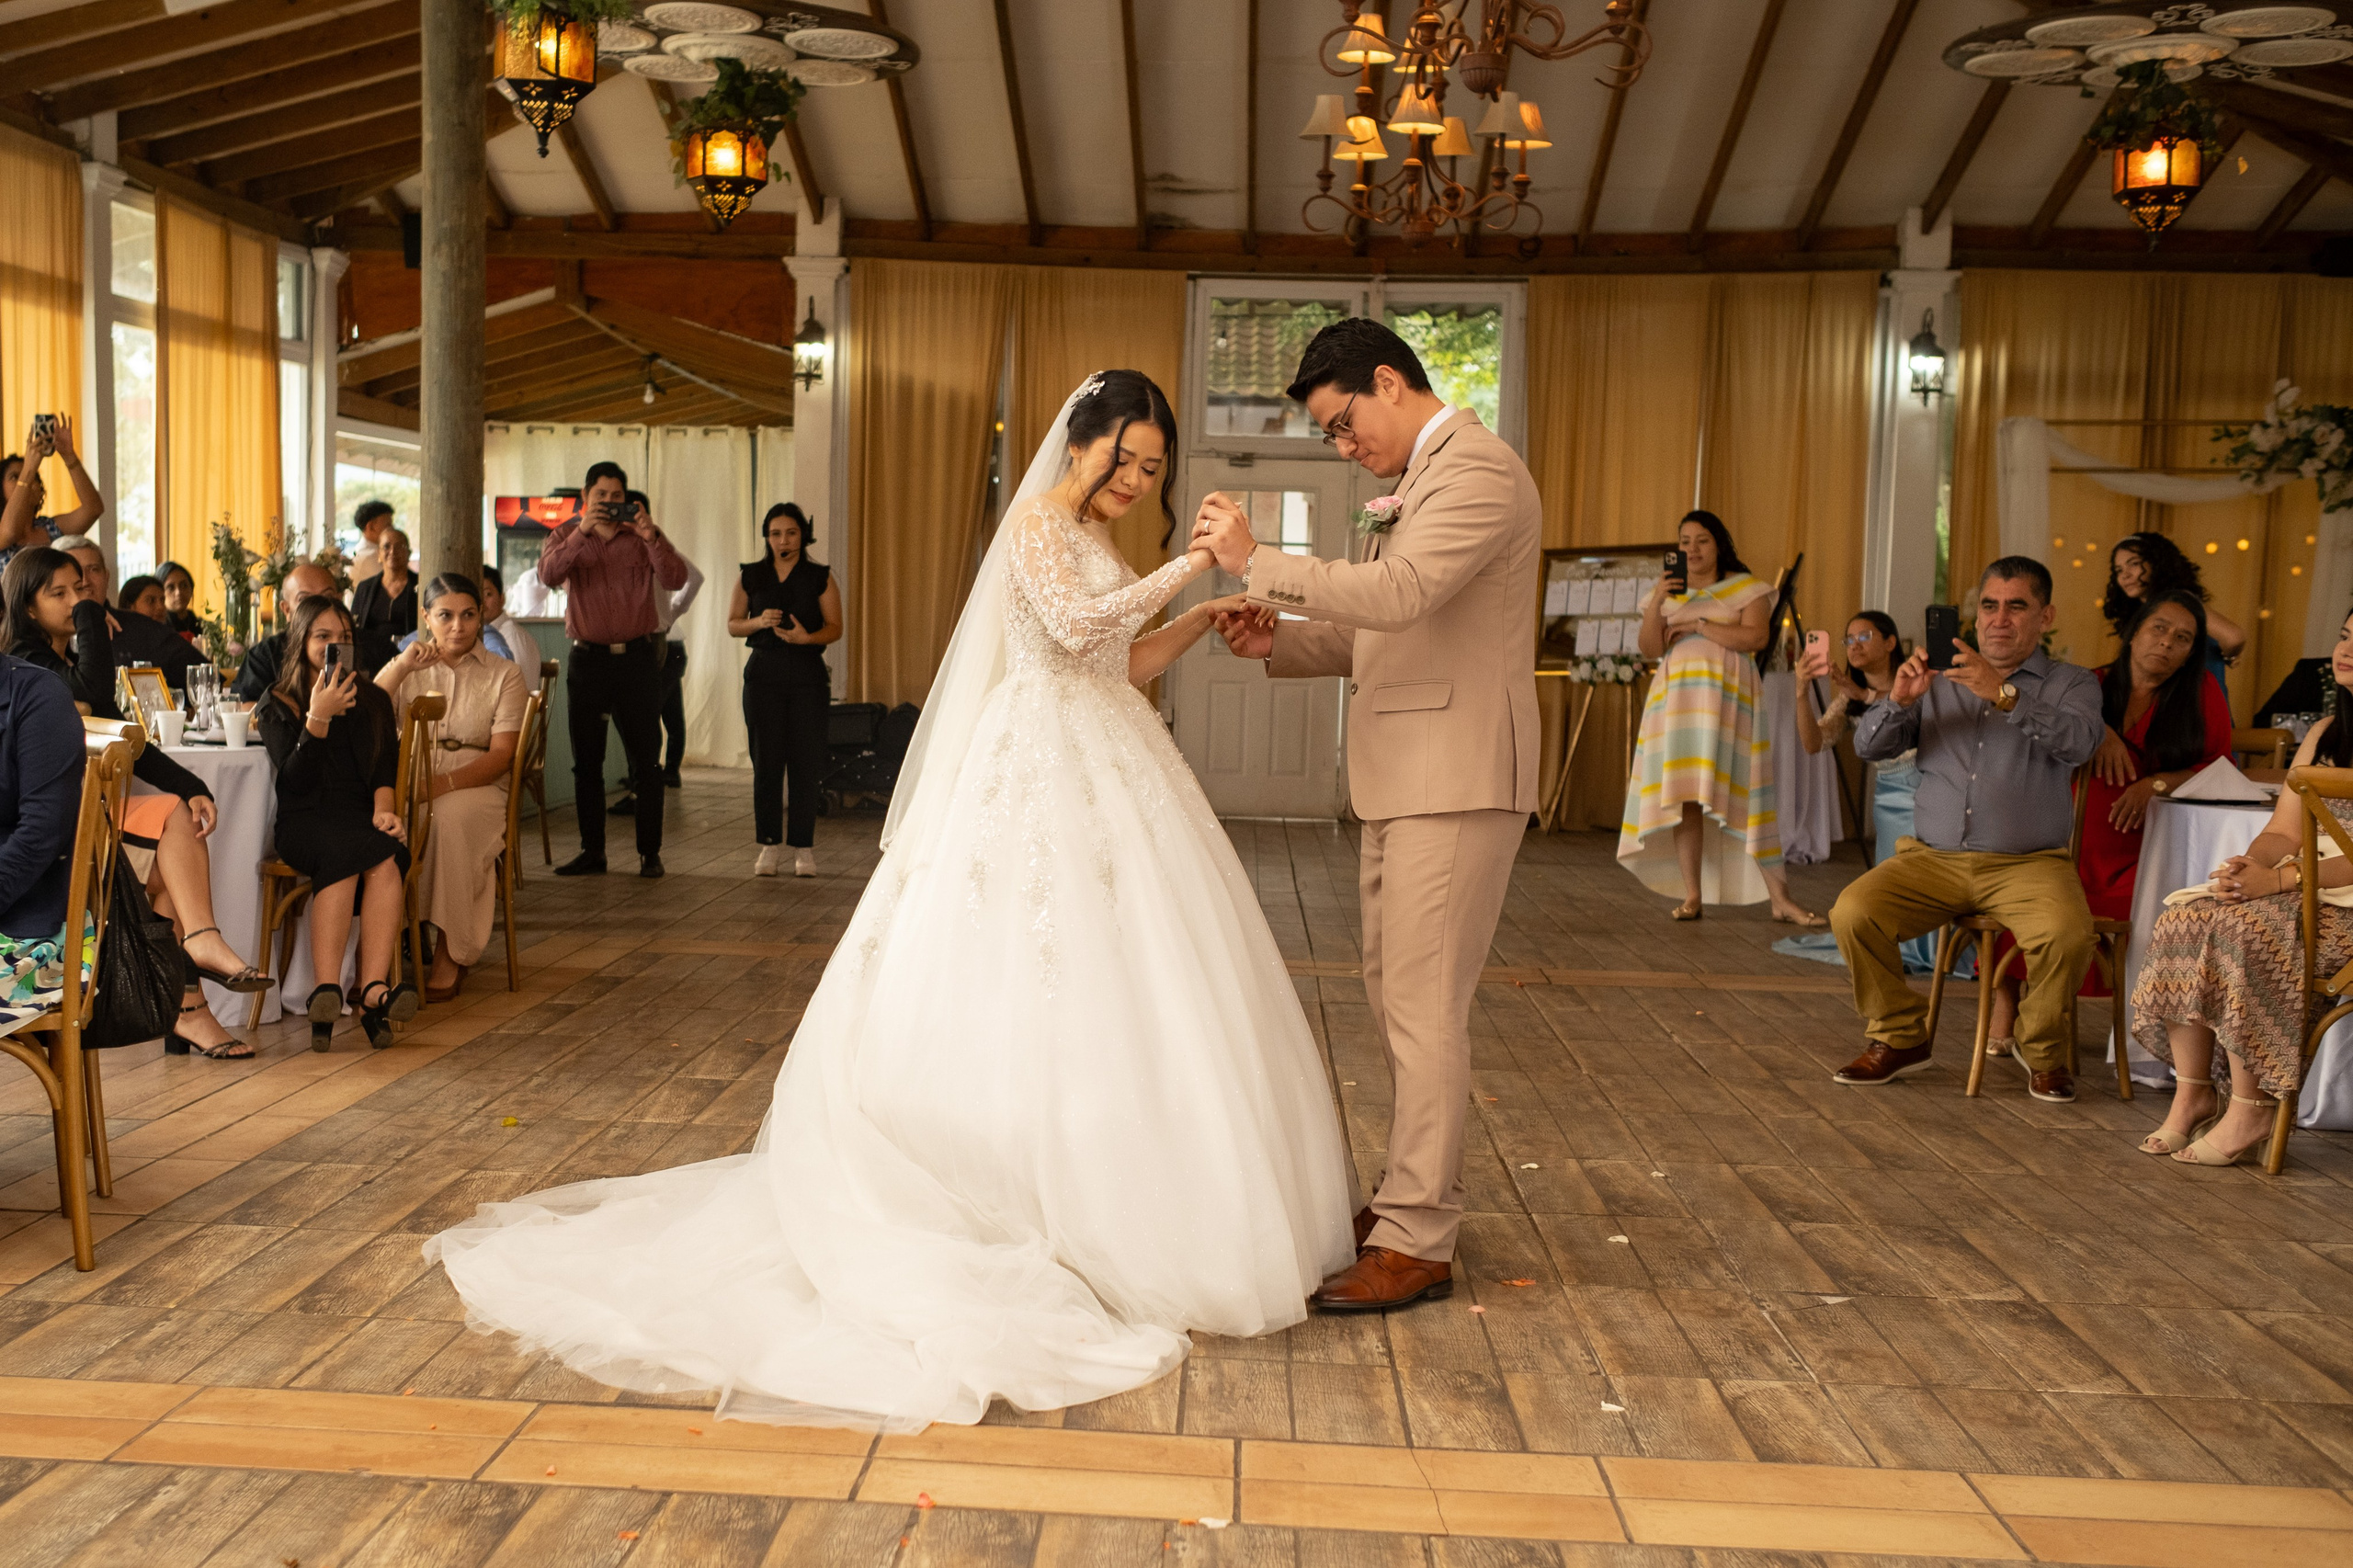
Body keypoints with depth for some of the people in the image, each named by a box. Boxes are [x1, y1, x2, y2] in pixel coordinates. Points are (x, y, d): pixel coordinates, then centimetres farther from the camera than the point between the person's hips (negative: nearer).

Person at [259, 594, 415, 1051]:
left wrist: (383, 810, -12)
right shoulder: (279, 705, 13)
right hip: (305, 821, -2)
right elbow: (296, 778, -2)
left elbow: (384, 768, 10)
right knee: (349, 849, -37)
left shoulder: (373, 702, 23)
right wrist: (318, 718, -14)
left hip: (363, 820, 2)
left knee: (385, 858, -34)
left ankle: (374, 988, -50)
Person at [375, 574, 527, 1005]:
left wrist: (446, 782, -19)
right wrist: (401, 667, -11)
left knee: (450, 816, -37)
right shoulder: (407, 668, 16)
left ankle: (451, 953, -28)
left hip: (477, 787, -2)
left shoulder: (502, 675, 9)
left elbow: (502, 754, -3)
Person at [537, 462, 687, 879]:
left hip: (637, 658, -1)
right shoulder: (567, 536, 6)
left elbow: (675, 580, -10)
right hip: (588, 657, 1)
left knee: (646, 759, -1)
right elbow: (549, 573, -15)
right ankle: (591, 851, 13)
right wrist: (582, 531, -26)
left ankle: (649, 852, 5)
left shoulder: (642, 536, 6)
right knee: (586, 761, 5)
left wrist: (651, 537, -23)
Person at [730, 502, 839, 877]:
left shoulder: (821, 578, 4)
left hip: (808, 677, -1)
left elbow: (835, 627, 1)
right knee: (766, 762, 1)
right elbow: (733, 624, 10)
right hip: (764, 674, 1)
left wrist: (807, 637, -18)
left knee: (806, 762, -3)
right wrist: (759, 622, -10)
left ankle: (803, 847, 4)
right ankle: (769, 845, 8)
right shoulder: (750, 577, 9)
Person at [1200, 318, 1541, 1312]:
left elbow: (1398, 595, -27)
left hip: (1457, 781, -10)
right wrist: (1278, 640, 6)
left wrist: (1257, 562, -20)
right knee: (1395, 995, 16)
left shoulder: (1476, 469, -12)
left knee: (1424, 1006, -7)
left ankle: (1417, 1244, 0)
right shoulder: (1422, 478, 20)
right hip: (1405, 781, 10)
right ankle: (1417, 1194, 28)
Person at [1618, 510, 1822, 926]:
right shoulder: (1667, 591, 17)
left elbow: (1754, 637, -8)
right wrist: (1656, 602, -7)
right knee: (1683, 796, -5)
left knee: (1743, 794, -10)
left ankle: (1781, 900, -9)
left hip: (1727, 697, -3)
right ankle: (1692, 895, -4)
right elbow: (1651, 649, 7)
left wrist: (1695, 625, -7)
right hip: (1677, 700, 3)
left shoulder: (1746, 587, 7)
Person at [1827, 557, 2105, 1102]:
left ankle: (2043, 1049, -1)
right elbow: (1869, 746, 7)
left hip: (2028, 862, -2)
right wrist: (1898, 699, -13)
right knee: (1852, 912, -22)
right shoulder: (1939, 680, 15)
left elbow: (2078, 743, -15)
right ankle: (1899, 1037, 0)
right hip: (1933, 856, 2)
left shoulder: (2071, 684, 8)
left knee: (2067, 933, -32)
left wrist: (2005, 694, -28)